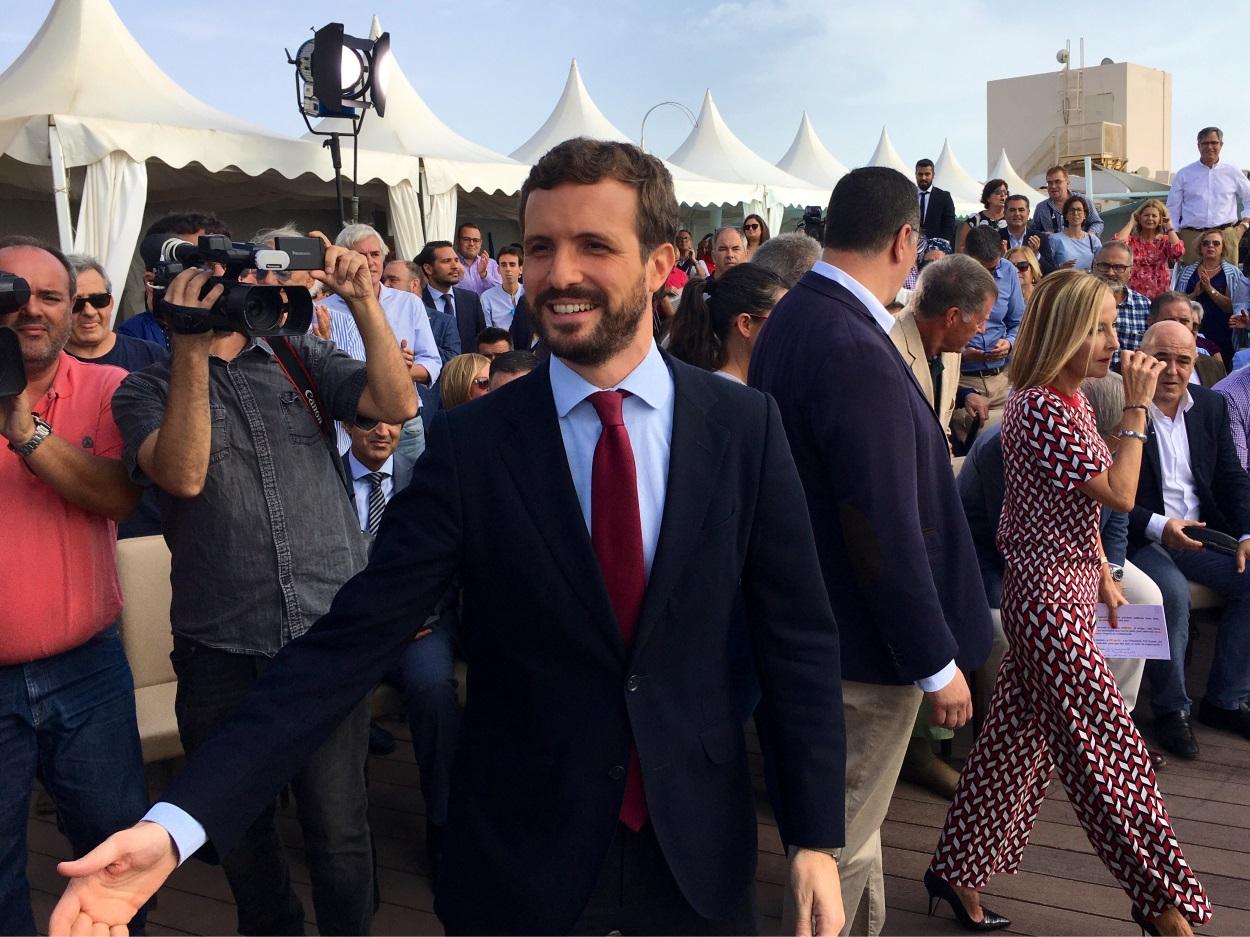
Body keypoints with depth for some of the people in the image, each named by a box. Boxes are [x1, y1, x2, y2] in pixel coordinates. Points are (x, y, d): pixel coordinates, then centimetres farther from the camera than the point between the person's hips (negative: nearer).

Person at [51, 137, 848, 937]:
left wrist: (816, 837, -5)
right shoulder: (470, 444, -10)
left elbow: (799, 639, -3)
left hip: (700, 848, 1)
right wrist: (181, 821, -22)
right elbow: (355, 638, -14)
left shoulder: (745, 427, -7)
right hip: (520, 855, 0)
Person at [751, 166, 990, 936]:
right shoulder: (858, 355, -28)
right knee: (843, 838, 7)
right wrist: (937, 662, -17)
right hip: (868, 637, -10)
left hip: (812, 613, 10)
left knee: (848, 812, 26)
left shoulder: (792, 319, 3)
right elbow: (885, 533, -26)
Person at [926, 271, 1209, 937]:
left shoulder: (1070, 402, 12)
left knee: (1019, 737, 14)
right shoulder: (1042, 408, -19)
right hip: (1048, 597, -10)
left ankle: (959, 872, 24)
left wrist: (1103, 577, 16)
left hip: (1060, 589, 10)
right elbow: (1120, 494, -19)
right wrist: (1136, 406, -16)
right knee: (1111, 746, -2)